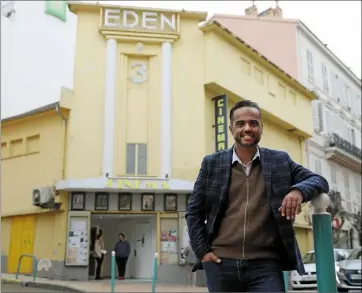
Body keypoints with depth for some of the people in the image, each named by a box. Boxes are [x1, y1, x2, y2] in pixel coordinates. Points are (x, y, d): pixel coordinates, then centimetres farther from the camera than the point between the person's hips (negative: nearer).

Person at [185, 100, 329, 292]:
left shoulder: (280, 161, 6)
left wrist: (299, 190, -18)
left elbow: (319, 180, 4)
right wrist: (202, 251, -2)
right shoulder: (212, 164, 5)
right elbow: (193, 212, 8)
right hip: (220, 263, 1)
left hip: (265, 265, 0)